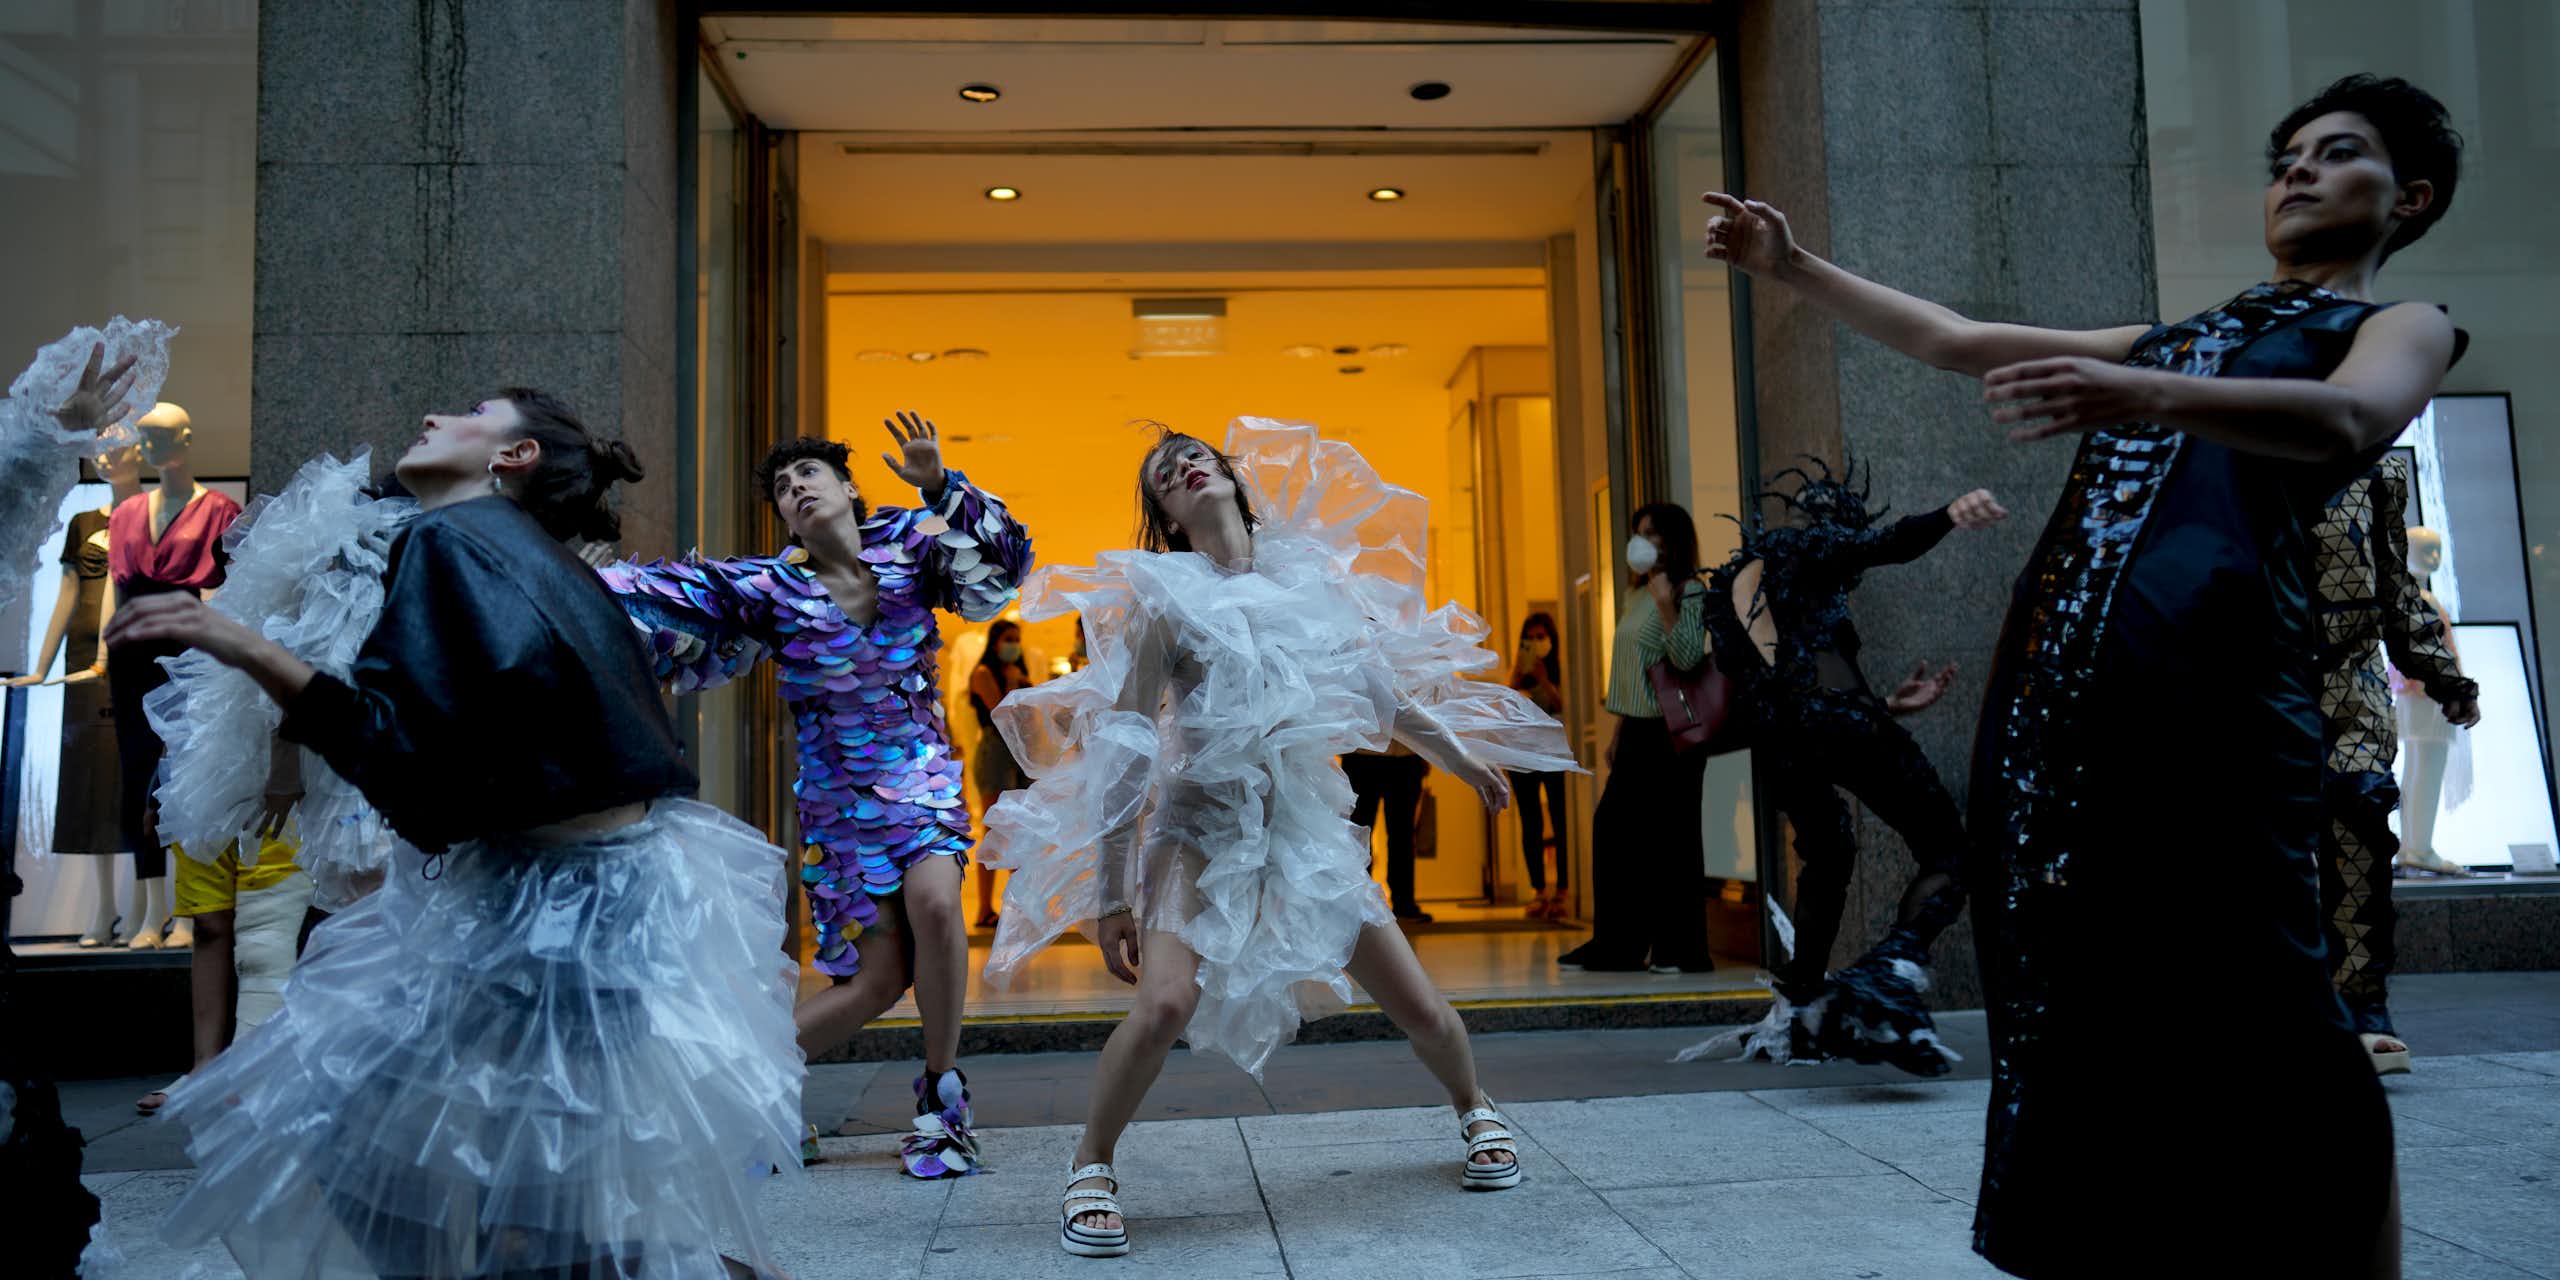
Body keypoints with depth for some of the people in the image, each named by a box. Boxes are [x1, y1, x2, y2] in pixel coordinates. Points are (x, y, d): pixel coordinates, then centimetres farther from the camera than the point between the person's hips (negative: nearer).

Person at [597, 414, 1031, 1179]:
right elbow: (666, 595, -12)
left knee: (933, 900, -28)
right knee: (880, 977, -6)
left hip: (924, 773, 1)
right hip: (839, 794, -1)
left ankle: (942, 1097, -8)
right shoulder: (774, 589, -5)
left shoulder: (906, 545, -1)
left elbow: (1001, 558, -8)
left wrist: (940, 485, -22)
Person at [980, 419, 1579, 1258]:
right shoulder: (1163, 595, -7)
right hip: (1206, 824, -3)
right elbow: (1124, 750, -9)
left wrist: (1455, 753, 30)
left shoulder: (1307, 572, 4)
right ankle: (1089, 1172, 0)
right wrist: (1111, 894, -12)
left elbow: (1372, 682, 20)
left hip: (1308, 822, 3)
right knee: (1165, 1004, -24)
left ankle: (1475, 1111, 36)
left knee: (1421, 1009, 4)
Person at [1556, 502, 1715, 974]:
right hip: (1637, 731, 9)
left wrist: (1666, 603, -26)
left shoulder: (1689, 592, -8)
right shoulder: (1638, 595, 17)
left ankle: (1682, 947, 4)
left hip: (1669, 732, -8)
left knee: (1670, 837, -5)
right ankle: (1616, 945, 13)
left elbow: (1689, 658, -21)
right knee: (1613, 830, 6)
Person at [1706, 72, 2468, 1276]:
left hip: (2207, 683, -5)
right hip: (2052, 683, 6)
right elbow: (1952, 339, 30)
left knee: (2264, 1031, -8)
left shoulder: (2401, 329, 13)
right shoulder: (2168, 339, 30)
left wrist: (2140, 397, -30)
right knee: (2077, 1010, 8)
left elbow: (2343, 423, -12)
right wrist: (1790, 267, 22)